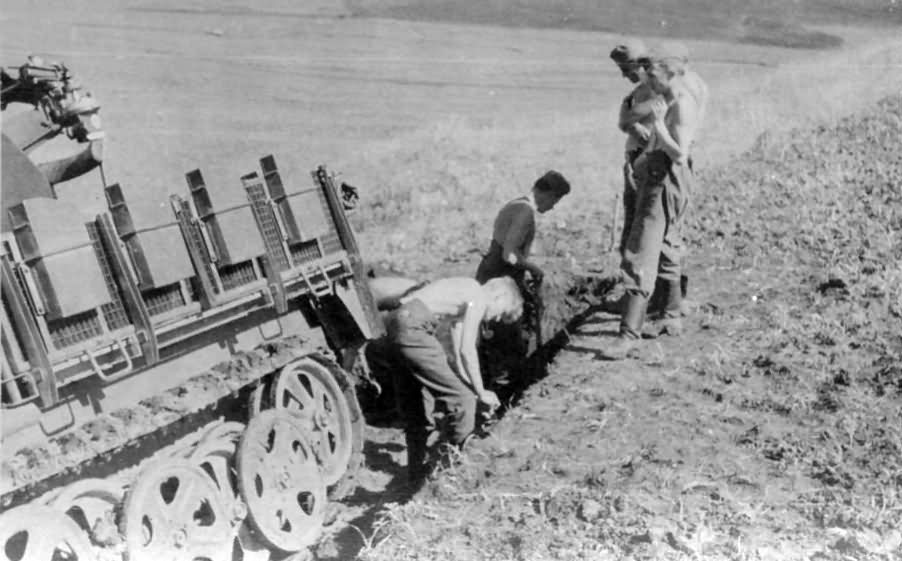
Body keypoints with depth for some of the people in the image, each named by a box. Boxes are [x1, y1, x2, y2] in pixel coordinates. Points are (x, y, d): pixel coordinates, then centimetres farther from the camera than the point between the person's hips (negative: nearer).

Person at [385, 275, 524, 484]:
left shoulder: (465, 290, 25)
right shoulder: (478, 296, -3)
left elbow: (454, 351, 26)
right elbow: (466, 351, -7)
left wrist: (470, 390, 27)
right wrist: (481, 393, 3)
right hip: (414, 328, -10)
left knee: (416, 408, 19)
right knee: (462, 399, -3)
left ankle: (417, 471, 28)